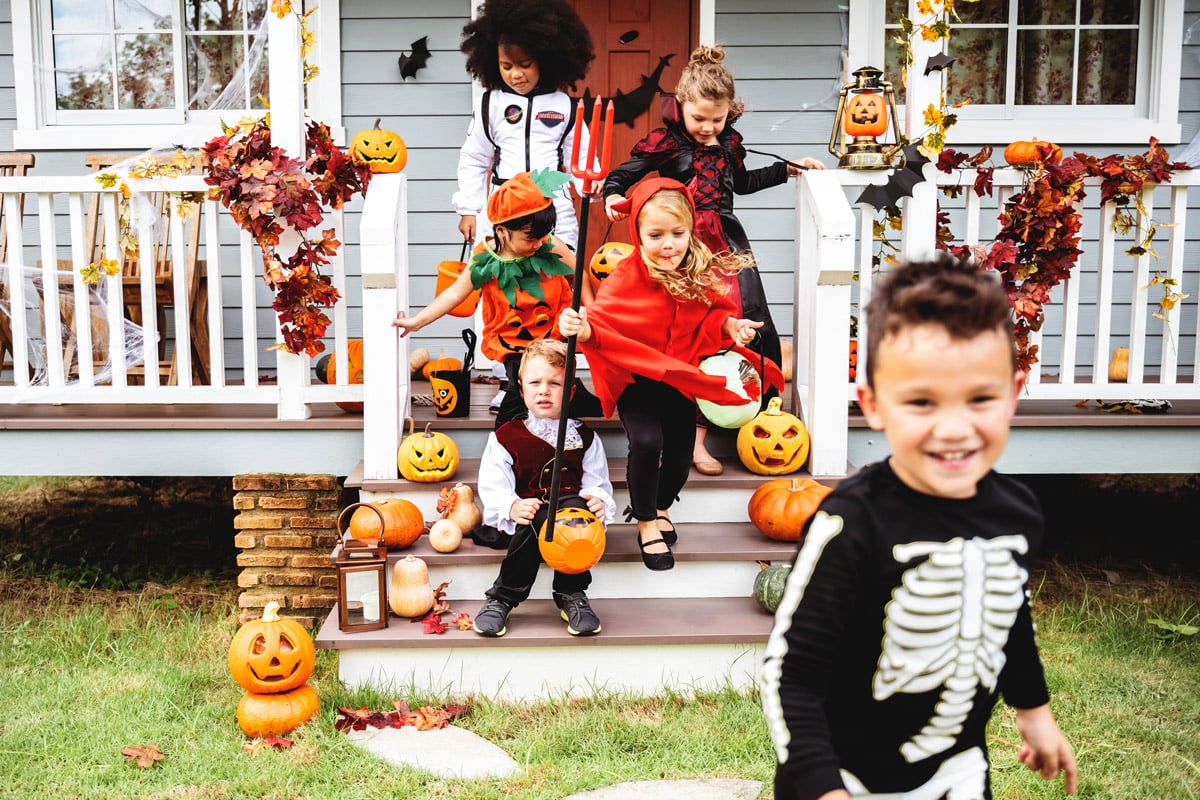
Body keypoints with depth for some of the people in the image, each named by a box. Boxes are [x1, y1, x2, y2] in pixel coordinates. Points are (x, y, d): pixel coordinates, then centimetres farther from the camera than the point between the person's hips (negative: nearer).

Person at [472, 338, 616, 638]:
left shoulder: (584, 438, 11)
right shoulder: (506, 437, 6)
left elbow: (597, 484, 5)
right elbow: (492, 487, -5)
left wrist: (599, 502, -20)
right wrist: (512, 507, -27)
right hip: (525, 520, -1)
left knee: (575, 504, -34)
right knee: (539, 518, -36)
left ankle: (571, 594, -19)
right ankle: (503, 597, -19)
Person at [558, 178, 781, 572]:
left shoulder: (704, 274, -8)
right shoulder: (626, 278, -22)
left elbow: (714, 315, 6)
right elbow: (602, 321, -29)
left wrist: (730, 326, -13)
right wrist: (583, 329, -49)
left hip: (680, 378, 4)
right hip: (636, 379, -4)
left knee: (680, 455, 7)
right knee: (647, 442, -24)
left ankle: (660, 507, 44)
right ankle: (646, 523, 5)